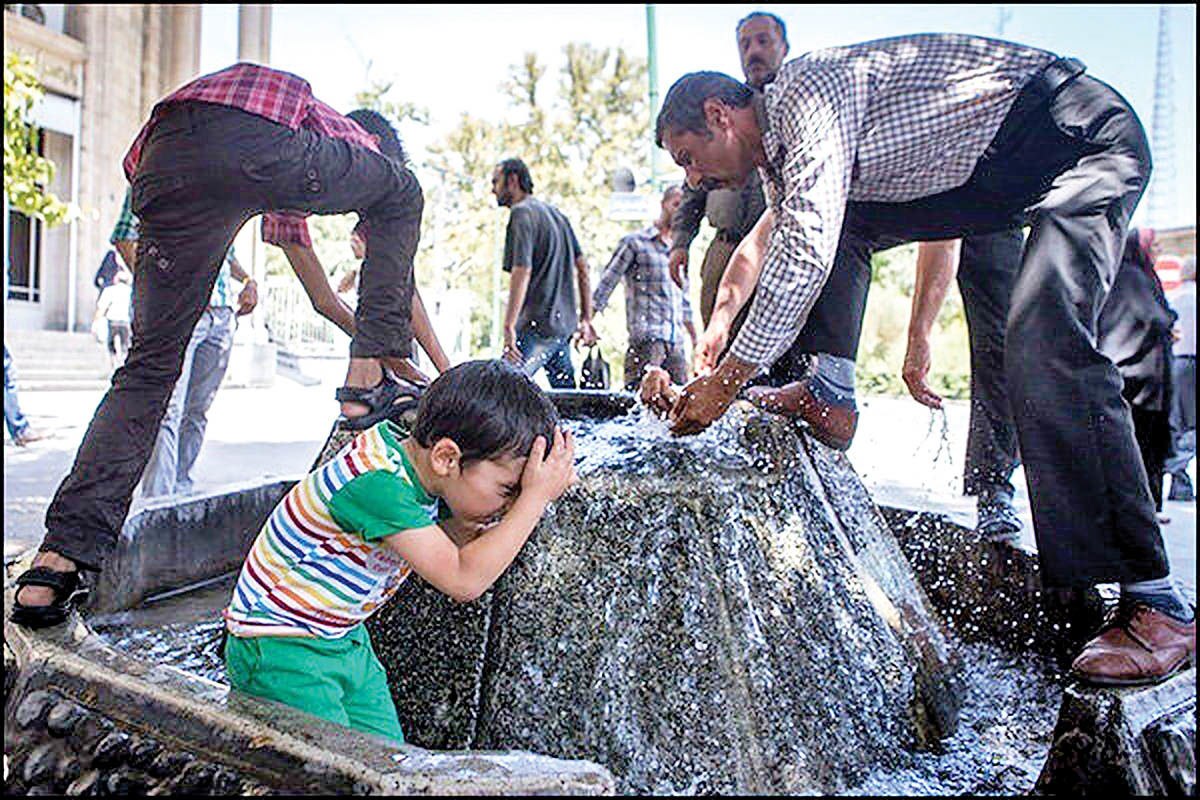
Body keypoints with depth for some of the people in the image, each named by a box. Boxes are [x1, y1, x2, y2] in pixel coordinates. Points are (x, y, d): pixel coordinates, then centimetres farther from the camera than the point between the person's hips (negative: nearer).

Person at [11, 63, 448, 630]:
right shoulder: (359, 143, 35)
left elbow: (321, 295, 50)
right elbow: (398, 270, 34)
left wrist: (382, 345, 58)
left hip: (165, 160, 6)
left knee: (149, 366, 13)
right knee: (401, 194, 21)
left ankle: (57, 559, 5)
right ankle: (367, 382, 14)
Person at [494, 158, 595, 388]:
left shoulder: (522, 213, -8)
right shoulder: (556, 213, 19)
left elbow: (522, 272, -19)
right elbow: (582, 267, 19)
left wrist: (509, 326, -22)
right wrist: (586, 318, 22)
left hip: (537, 325, -9)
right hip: (564, 323, 9)